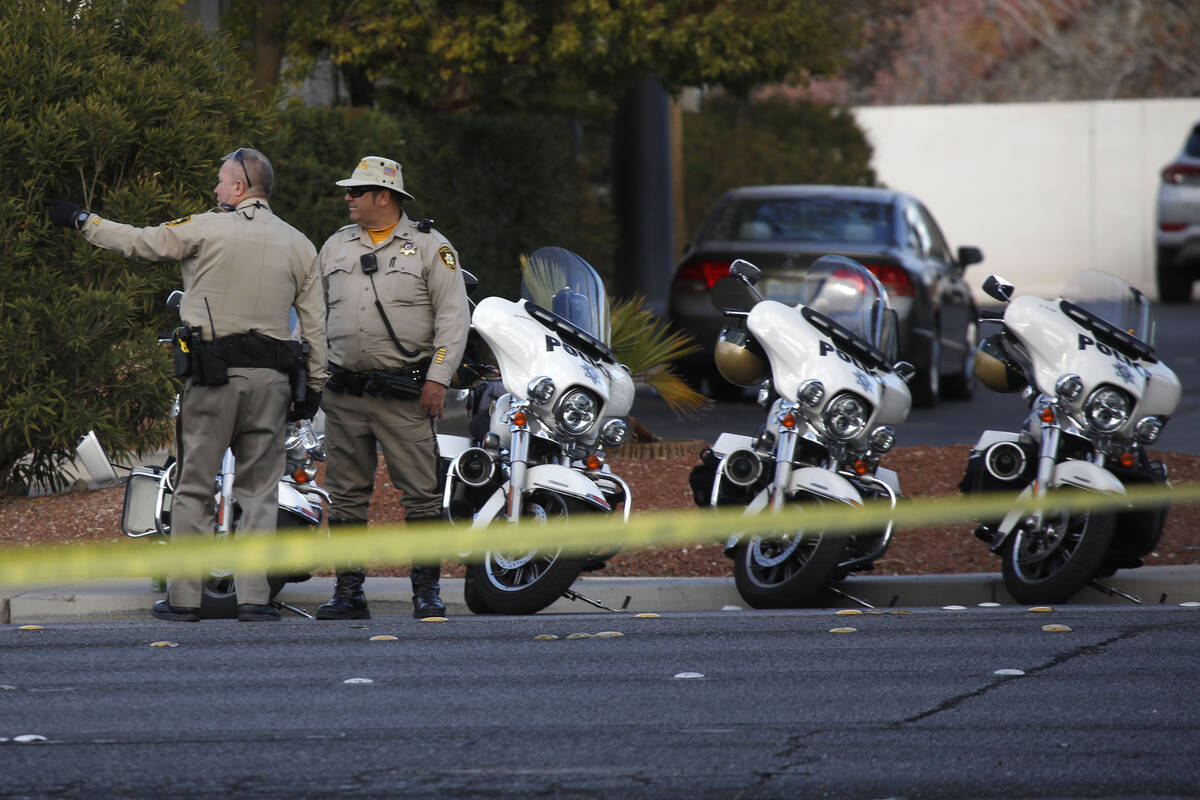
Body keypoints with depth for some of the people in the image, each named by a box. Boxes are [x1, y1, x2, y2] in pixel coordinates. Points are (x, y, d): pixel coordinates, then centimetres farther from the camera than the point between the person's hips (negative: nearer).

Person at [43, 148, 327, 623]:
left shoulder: (206, 229, -3)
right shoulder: (299, 246, 9)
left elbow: (139, 242, 5)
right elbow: (315, 324, 8)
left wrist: (81, 222, 19)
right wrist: (313, 386, 14)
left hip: (213, 372, -3)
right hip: (271, 377, 3)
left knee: (195, 486, 3)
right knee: (259, 489, 6)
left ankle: (183, 597, 3)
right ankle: (253, 596, -1)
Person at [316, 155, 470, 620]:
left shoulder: (430, 246, 2)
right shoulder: (335, 247, 16)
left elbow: (453, 316, -1)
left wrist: (438, 377, -10)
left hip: (405, 394, -4)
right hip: (344, 394, 4)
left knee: (421, 493, -6)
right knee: (346, 495, 4)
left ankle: (426, 590, 0)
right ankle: (349, 593, 10)